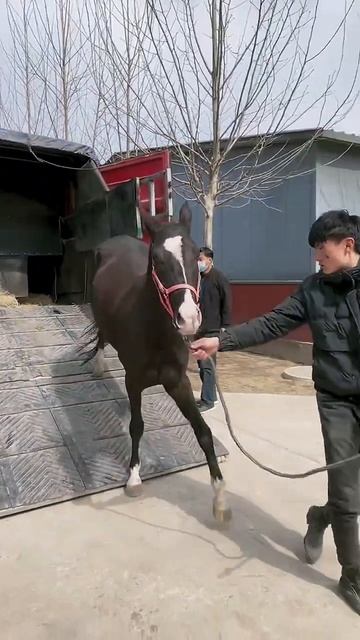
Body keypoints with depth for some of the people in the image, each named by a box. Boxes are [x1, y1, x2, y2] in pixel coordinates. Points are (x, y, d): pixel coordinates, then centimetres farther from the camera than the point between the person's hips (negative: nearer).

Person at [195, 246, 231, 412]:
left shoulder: (218, 277, -8)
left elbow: (227, 302, -10)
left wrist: (225, 326, -14)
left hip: (212, 329, -7)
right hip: (199, 328, 7)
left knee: (207, 364, -6)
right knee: (201, 363, 13)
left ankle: (208, 400, 3)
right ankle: (210, 395, 26)